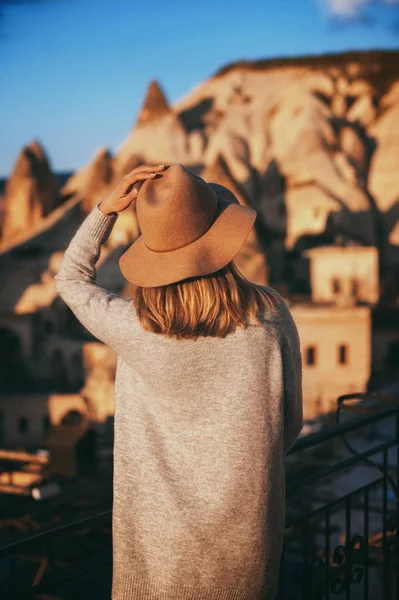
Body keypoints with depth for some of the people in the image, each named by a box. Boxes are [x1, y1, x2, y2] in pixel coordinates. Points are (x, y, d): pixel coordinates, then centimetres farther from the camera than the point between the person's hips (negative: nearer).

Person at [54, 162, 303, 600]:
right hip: (246, 526, 1)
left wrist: (106, 209, -9)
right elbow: (290, 421, -4)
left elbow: (71, 278, 0)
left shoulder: (133, 327, -22)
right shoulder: (270, 316, -19)